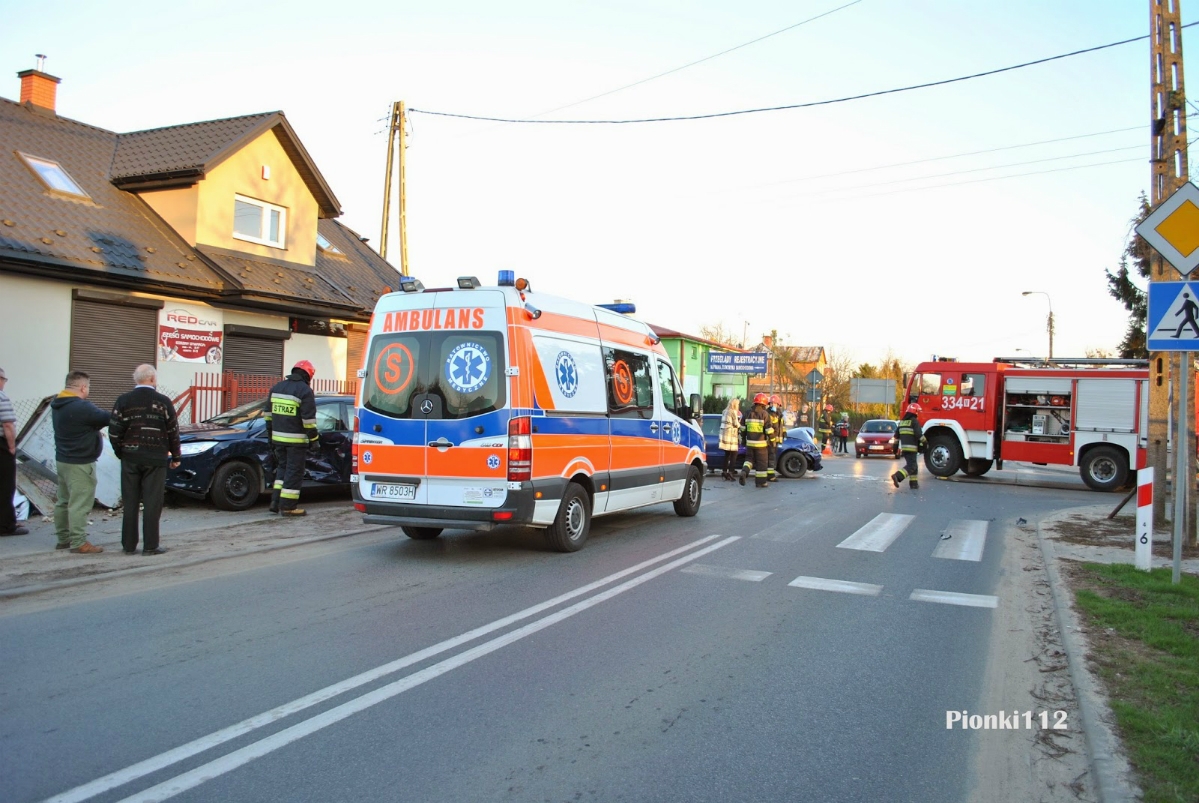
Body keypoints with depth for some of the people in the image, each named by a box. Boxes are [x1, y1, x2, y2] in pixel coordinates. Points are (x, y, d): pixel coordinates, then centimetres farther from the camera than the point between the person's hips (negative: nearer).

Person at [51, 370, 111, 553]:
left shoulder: (57, 405, 9)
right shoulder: (81, 407, -23)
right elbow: (107, 418, -18)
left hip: (63, 459, 10)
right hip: (80, 463, -10)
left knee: (64, 501, 16)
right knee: (80, 504, -5)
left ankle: (63, 538, 24)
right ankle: (79, 542, -3)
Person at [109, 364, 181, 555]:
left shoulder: (123, 401, 0)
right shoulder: (163, 402, -5)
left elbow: (114, 432, 0)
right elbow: (173, 432, -1)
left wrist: (120, 452, 13)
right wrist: (175, 457, 9)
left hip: (130, 459, 3)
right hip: (155, 459, -2)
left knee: (130, 504, 9)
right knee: (152, 504, 1)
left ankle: (129, 545, 14)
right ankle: (150, 546, 3)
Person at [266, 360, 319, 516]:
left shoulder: (277, 387, 12)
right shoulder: (304, 391, -10)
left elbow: (268, 414, 16)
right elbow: (308, 419, -14)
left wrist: (270, 435, 23)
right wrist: (314, 440, -8)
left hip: (278, 438, 7)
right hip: (295, 439, -7)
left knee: (282, 468, 19)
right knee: (294, 471, 0)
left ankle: (275, 501, 15)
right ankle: (288, 506, 2)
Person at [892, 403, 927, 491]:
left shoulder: (902, 421, 14)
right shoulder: (914, 421, -10)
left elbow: (897, 435, 17)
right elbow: (919, 434, -16)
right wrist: (924, 443, -6)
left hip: (904, 447, 8)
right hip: (912, 447, -8)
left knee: (912, 464, 17)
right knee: (911, 466, -9)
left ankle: (913, 483, 17)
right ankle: (897, 476, -24)